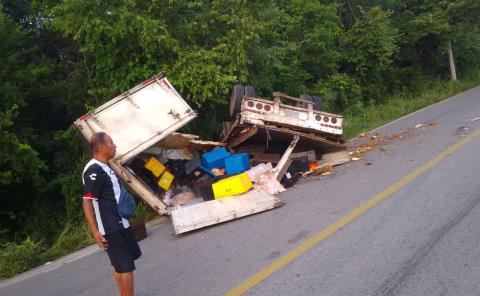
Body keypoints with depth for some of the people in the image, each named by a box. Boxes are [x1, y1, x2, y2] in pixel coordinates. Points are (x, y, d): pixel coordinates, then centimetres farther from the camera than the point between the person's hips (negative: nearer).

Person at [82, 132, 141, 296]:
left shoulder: (105, 167, 12)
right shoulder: (94, 170, -18)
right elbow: (87, 201, -23)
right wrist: (94, 231, -26)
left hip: (119, 224, 10)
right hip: (110, 228, -10)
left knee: (119, 265, 19)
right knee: (126, 266, -5)